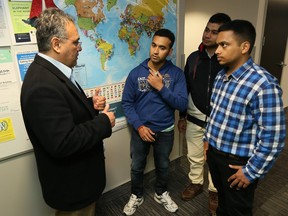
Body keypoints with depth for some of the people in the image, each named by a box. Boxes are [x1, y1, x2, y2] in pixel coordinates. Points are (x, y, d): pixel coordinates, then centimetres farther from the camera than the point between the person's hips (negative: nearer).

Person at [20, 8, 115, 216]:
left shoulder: (50, 72, 2)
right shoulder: (43, 85, -31)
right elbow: (63, 143, -34)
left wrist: (90, 104, -5)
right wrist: (104, 122, -23)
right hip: (71, 185, -9)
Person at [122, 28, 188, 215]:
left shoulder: (177, 73, -10)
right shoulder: (136, 73, -9)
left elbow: (182, 104, -17)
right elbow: (127, 103, -6)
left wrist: (161, 87, -26)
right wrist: (139, 126, -16)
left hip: (165, 131, 0)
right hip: (141, 130, 0)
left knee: (163, 166, 21)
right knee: (137, 167, 17)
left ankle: (161, 194, 48)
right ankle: (137, 196, 44)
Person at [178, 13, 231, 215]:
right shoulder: (194, 57, 1)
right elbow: (185, 89, 7)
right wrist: (182, 116, 9)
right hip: (194, 119, 3)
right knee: (195, 157, 19)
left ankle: (214, 191, 38)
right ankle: (196, 183, 43)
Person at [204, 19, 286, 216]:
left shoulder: (264, 85, -25)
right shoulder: (221, 75, -1)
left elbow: (273, 138, -23)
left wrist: (251, 171, -17)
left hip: (237, 161, -6)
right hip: (214, 152, 6)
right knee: (223, 199, 29)